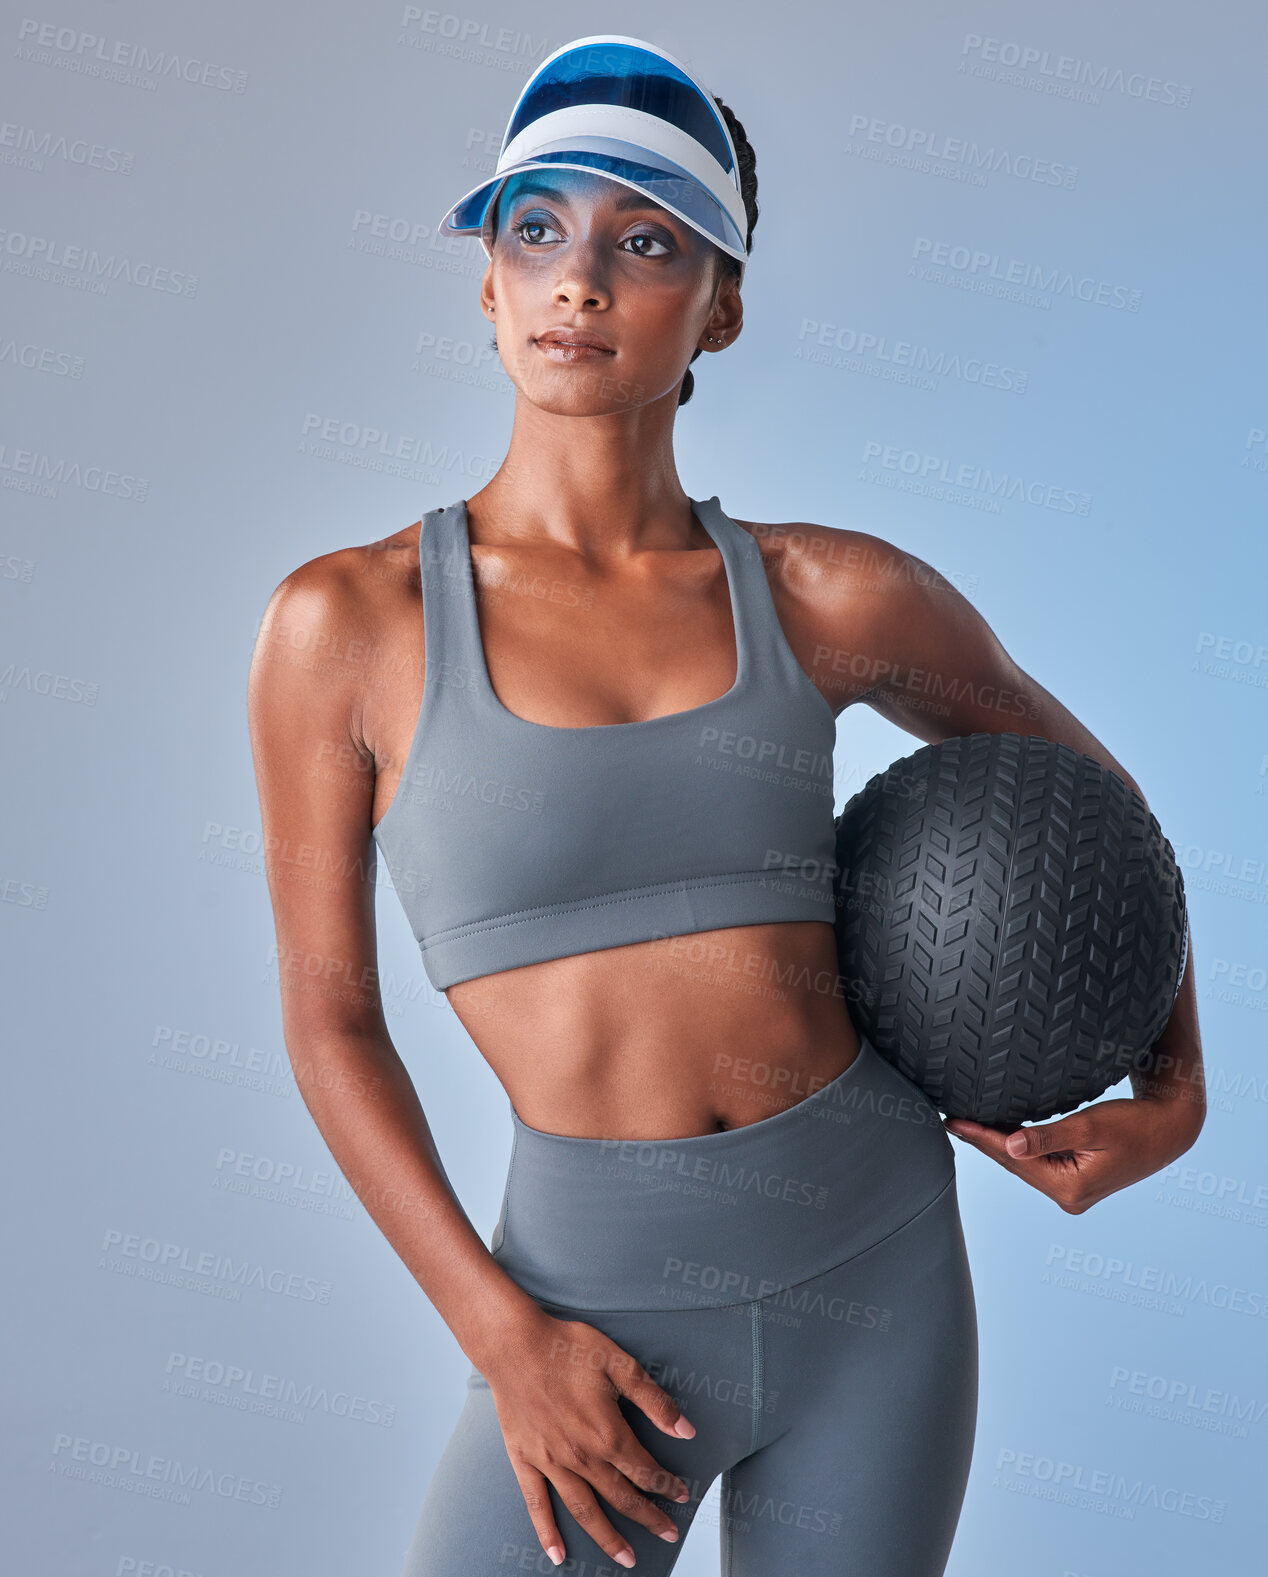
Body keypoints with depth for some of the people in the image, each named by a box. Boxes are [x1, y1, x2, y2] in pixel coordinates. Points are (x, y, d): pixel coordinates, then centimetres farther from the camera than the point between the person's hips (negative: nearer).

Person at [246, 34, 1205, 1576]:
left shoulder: (832, 598, -4)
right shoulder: (343, 623, -8)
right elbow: (328, 1021, -3)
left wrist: (1172, 1099, 1)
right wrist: (504, 1342, -10)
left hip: (877, 1270, 2)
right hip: (602, 1319, -2)